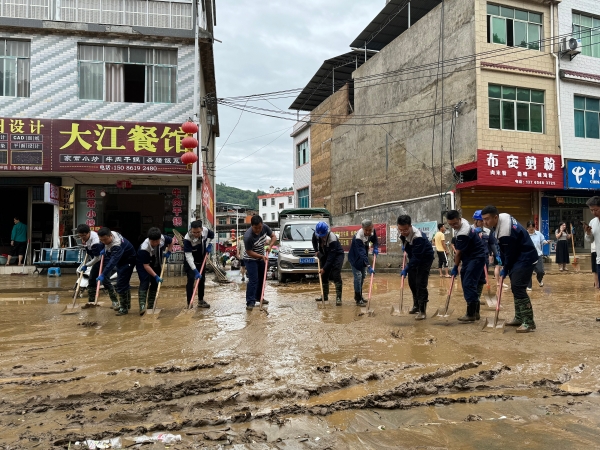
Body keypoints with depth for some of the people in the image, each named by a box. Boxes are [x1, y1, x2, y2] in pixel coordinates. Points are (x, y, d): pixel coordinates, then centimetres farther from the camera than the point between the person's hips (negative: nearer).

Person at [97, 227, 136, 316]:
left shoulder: (117, 245, -37)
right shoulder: (109, 235, -11)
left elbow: (113, 262, -43)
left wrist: (103, 275, -47)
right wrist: (104, 250, 6)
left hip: (127, 262, -10)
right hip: (120, 260, 10)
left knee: (121, 285, -11)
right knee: (124, 284, 21)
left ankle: (124, 308, 0)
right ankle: (127, 304, 36)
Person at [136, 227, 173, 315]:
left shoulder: (163, 238, -25)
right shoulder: (144, 248, -38)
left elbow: (171, 241, 1)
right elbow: (146, 265, -33)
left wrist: (168, 252, -9)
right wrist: (156, 276, -35)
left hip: (156, 265, 6)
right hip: (143, 265, -6)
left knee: (155, 284, 5)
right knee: (145, 283, -22)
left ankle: (150, 306, 12)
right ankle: (142, 306, -28)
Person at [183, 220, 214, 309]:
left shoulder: (206, 231, -22)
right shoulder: (187, 239, -36)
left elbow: (212, 235, 5)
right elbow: (188, 256, -37)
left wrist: (209, 245, -10)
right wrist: (195, 271, -42)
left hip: (201, 260, 5)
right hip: (190, 261, -5)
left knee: (202, 280, 13)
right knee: (191, 280, -16)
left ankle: (201, 301, 28)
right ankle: (189, 304, -11)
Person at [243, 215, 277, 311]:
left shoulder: (265, 227, -17)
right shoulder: (248, 236, -34)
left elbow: (274, 237, -4)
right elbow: (249, 252, -24)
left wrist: (270, 246, -20)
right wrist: (262, 256, -29)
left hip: (261, 258, 7)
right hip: (250, 259, -7)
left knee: (262, 279, 15)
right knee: (253, 280, -14)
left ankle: (259, 297, 32)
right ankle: (250, 302, -11)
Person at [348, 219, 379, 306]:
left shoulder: (372, 231, -16)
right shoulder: (358, 237, -37)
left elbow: (375, 240, 5)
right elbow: (362, 253, -42)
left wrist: (375, 248, -17)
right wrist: (369, 266, -49)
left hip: (363, 258, 7)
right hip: (354, 258, -7)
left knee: (363, 276, 14)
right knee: (358, 276, -14)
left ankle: (359, 296, 30)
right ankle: (358, 299, -8)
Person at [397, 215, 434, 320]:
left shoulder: (418, 237, -38)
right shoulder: (403, 233, -13)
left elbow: (417, 257, -36)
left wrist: (406, 269, -36)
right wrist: (405, 246, 5)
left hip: (425, 258, -8)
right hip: (414, 258, 8)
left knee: (420, 284, -14)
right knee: (412, 282, 12)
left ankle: (422, 311, -8)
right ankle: (416, 306, 28)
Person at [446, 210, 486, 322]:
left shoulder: (463, 233, -27)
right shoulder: (462, 222, 3)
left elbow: (458, 253, -16)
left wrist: (455, 268, -2)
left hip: (476, 258, -10)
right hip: (470, 256, 10)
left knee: (468, 284, -14)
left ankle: (471, 314, -10)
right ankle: (475, 312, 18)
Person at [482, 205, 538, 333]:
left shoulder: (506, 232, -29)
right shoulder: (502, 219, 2)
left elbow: (510, 253, -20)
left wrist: (505, 270, -6)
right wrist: (502, 262, 11)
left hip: (525, 259, -11)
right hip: (518, 257, 11)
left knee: (518, 288, -14)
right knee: (515, 287, 14)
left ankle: (529, 322, -9)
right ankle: (519, 318, 23)